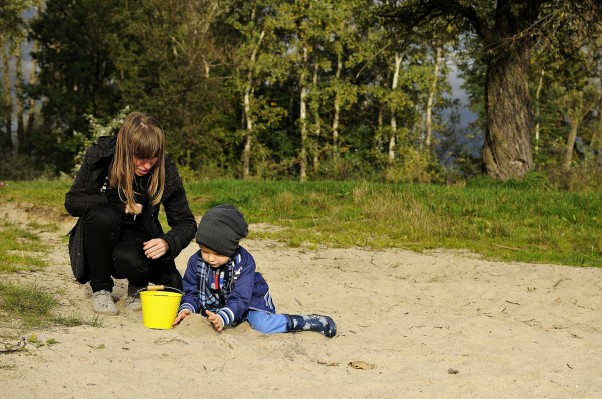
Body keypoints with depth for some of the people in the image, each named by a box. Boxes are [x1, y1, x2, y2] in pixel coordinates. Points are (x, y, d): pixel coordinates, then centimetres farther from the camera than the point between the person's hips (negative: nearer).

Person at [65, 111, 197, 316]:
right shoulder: (99, 156, -15)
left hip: (138, 238, -1)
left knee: (129, 260, -37)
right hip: (101, 238, 1)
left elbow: (186, 223, -8)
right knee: (103, 215, -34)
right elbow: (72, 201, -10)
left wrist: (168, 242, -31)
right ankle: (100, 289, -14)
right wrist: (120, 205, -22)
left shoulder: (165, 173, -15)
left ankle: (138, 284, 3)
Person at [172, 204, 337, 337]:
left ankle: (310, 321, -11)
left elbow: (240, 298, -33)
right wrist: (186, 309, -33)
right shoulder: (196, 262, -16)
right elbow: (191, 291, -10)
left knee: (263, 325, -27)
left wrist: (223, 317, -51)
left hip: (249, 301, -6)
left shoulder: (244, 262, -27)